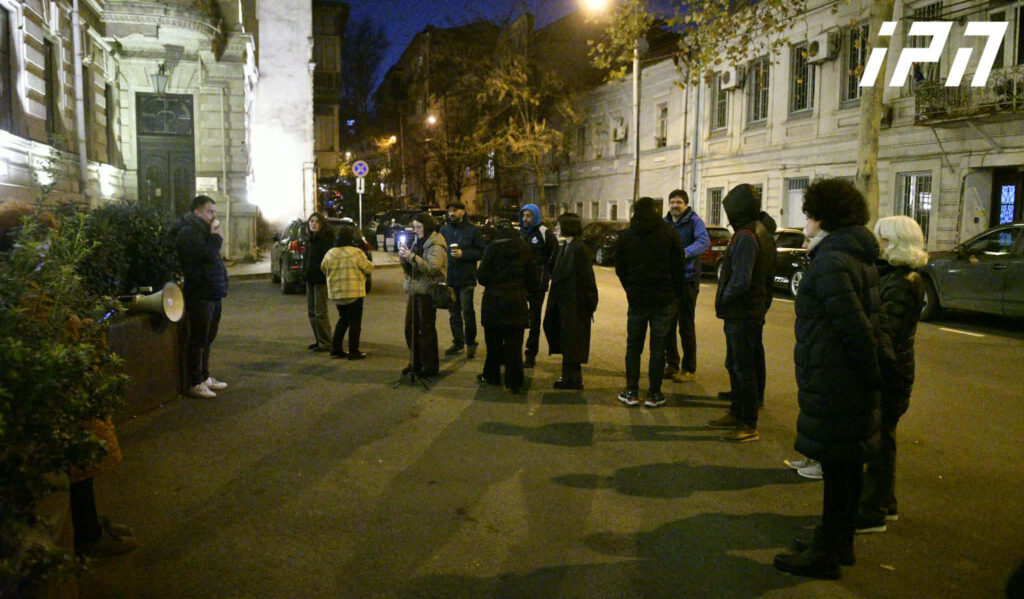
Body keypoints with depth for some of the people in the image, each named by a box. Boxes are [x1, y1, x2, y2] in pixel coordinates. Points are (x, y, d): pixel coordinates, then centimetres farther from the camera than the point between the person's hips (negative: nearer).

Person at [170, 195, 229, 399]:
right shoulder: (187, 232, -12)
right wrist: (215, 237, -17)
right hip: (200, 296, -10)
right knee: (198, 340, -5)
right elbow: (205, 256, -23)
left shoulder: (201, 231, 19)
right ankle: (195, 384, 0)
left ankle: (205, 377, 25)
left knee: (207, 339, 16)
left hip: (212, 295, 10)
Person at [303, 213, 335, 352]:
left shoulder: (326, 239, -13)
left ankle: (326, 342, 1)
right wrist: (305, 272, 8)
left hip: (320, 279, -9)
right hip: (310, 279, 9)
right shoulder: (311, 240, 15)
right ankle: (318, 340, 20)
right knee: (312, 311, 11)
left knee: (320, 312, -6)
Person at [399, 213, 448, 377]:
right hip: (414, 290, 8)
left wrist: (411, 256, -25)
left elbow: (432, 268, -24)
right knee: (411, 328, 10)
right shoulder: (418, 242, 15)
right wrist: (403, 258, -5)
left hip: (428, 291, -8)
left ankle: (430, 366, 7)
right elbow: (409, 269, 15)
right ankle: (416, 363, 23)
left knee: (426, 330, -3)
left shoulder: (436, 246, -10)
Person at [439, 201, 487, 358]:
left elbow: (482, 251, -4)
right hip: (449, 277, 4)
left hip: (466, 277, -4)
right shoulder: (444, 229, 9)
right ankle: (457, 341, 23)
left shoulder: (472, 230, -2)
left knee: (467, 310, -7)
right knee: (453, 312, 11)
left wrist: (463, 254, -15)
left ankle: (470, 342, 7)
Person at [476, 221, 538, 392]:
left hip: (494, 302, -1)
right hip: (517, 303, 1)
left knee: (493, 341, 14)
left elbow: (482, 277, -9)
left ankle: (491, 375, 26)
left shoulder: (492, 249, -7)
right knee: (514, 343, 4)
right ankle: (514, 382, 4)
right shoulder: (524, 250, 0)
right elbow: (533, 280, 1)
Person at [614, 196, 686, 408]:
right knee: (658, 347, 4)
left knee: (633, 346, 10)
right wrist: (677, 295, 7)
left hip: (636, 300, 1)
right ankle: (654, 394, 7)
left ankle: (631, 392, 11)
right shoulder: (669, 235, -3)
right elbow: (678, 269, -3)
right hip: (663, 300, -1)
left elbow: (620, 269, 6)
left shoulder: (625, 237, 2)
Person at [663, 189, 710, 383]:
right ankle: (672, 364, 25)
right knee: (667, 325, 11)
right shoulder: (664, 223, 11)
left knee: (686, 326, -1)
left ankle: (689, 369, 10)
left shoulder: (694, 221, -7)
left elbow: (704, 241, -24)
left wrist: (686, 253, -41)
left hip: (687, 280, -6)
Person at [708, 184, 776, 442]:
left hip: (742, 314, -10)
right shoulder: (762, 233, 12)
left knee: (743, 368, -3)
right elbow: (767, 275, 18)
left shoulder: (746, 237, -20)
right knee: (735, 365, 19)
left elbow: (740, 281, -25)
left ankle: (749, 426, 5)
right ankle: (737, 413, 30)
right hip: (752, 311, 10)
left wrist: (723, 300, -11)